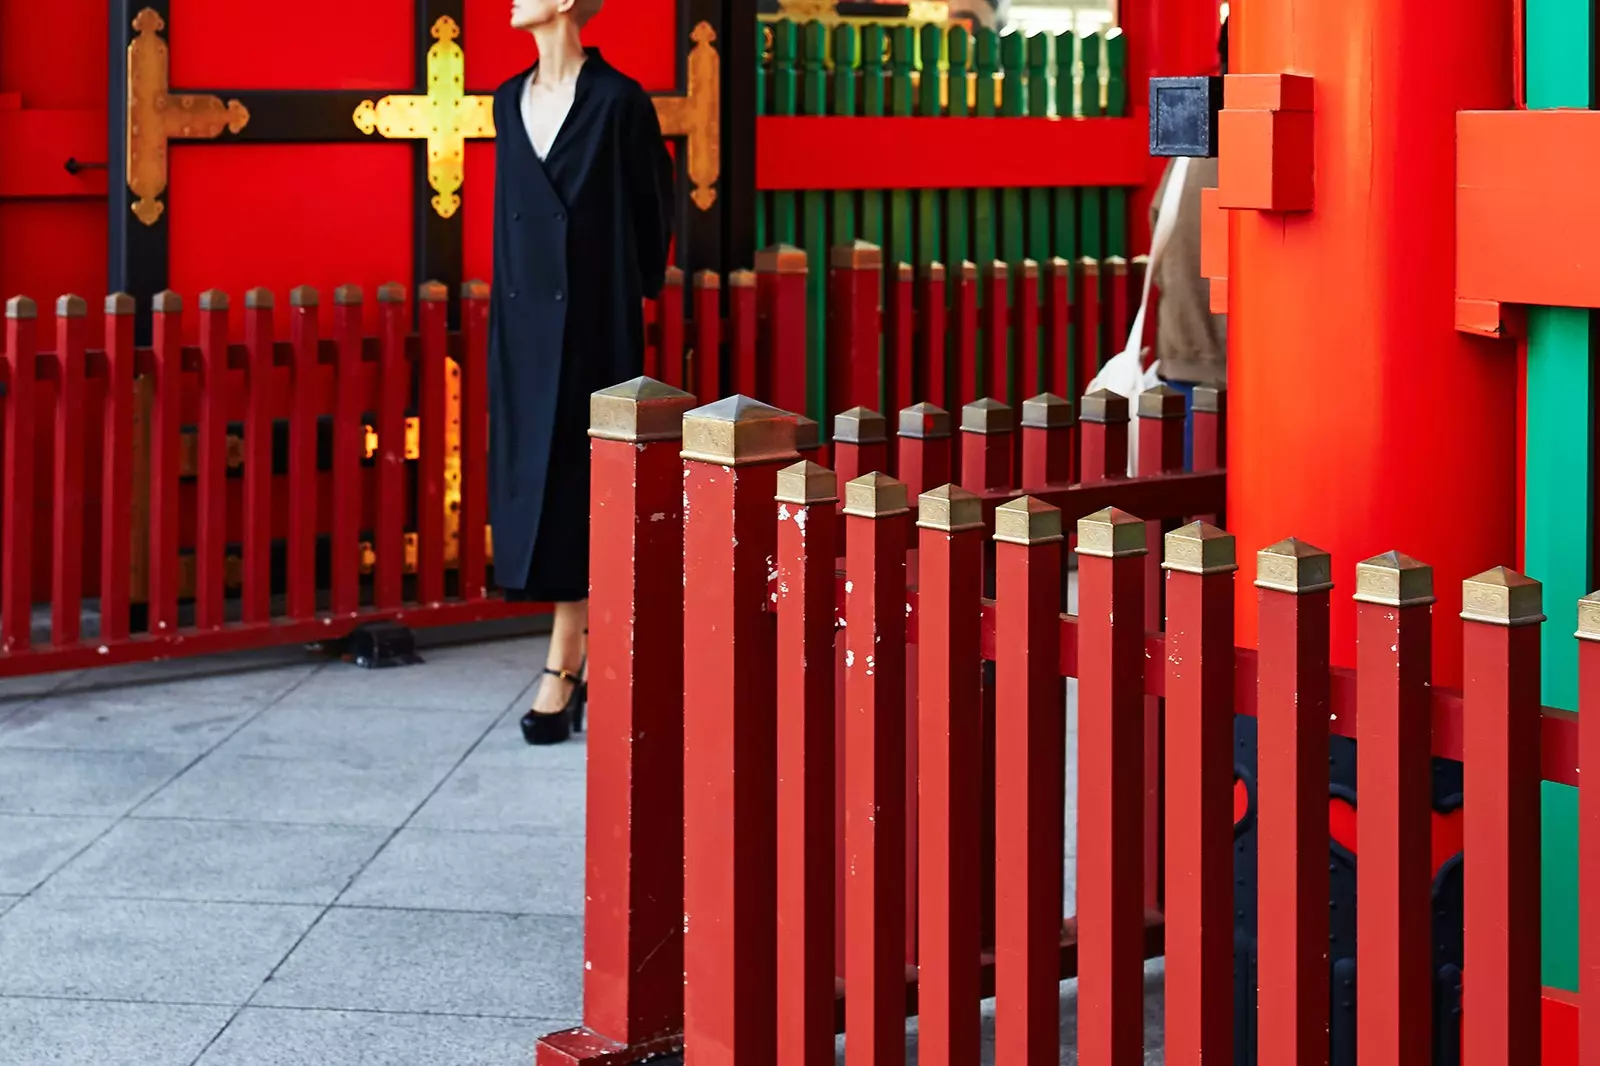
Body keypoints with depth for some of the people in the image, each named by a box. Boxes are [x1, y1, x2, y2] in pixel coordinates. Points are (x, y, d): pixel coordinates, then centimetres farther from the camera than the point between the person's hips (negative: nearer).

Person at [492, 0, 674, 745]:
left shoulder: (617, 100, -8)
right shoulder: (511, 99, 12)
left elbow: (649, 208, -4)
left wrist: (635, 296, -1)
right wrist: (504, 317, 16)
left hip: (588, 323, -7)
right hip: (523, 322, 7)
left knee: (572, 492, -6)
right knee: (532, 485, 8)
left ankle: (563, 674, -3)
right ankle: (588, 659, 19)